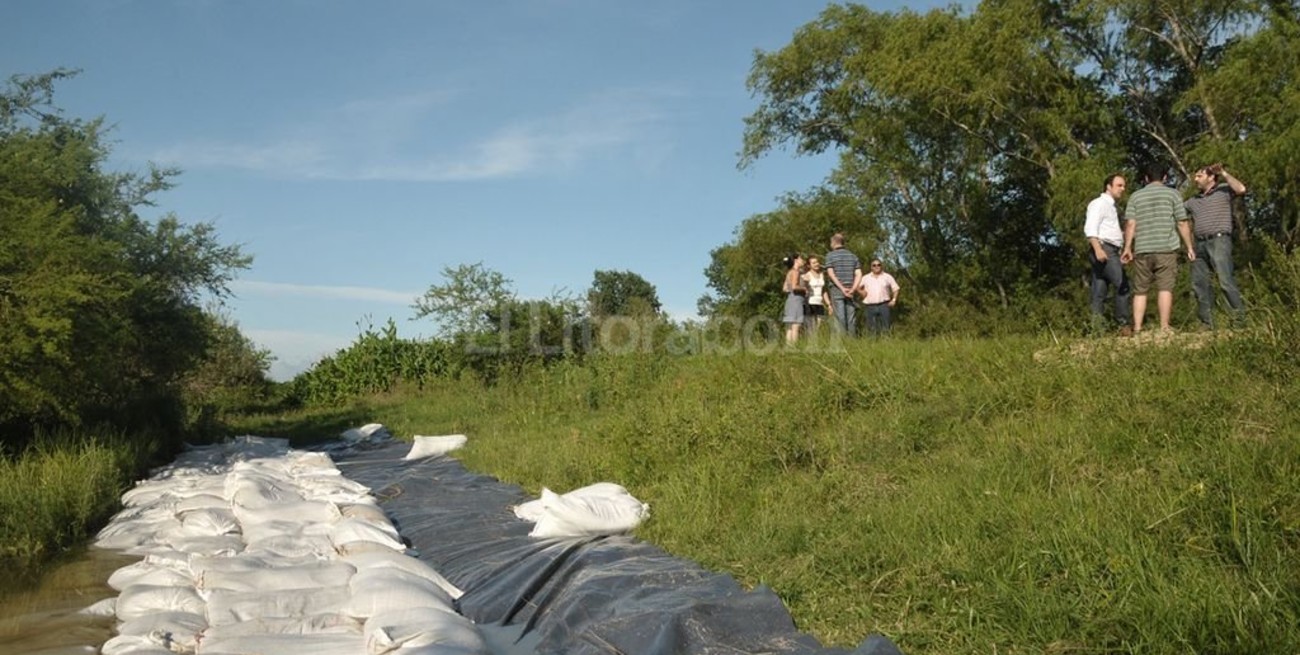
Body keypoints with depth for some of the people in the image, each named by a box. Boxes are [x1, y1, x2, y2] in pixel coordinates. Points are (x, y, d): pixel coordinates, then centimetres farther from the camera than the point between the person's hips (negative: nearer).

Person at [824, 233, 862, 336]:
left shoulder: (830, 255, 2)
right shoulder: (853, 256, 13)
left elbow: (830, 273, -10)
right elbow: (859, 274, 3)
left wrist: (842, 288, -13)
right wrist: (852, 289, -5)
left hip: (836, 290, -3)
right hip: (850, 291, 3)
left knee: (840, 319, -4)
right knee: (851, 319, 4)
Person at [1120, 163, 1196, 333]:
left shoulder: (1136, 196, 11)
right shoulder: (1172, 194, 7)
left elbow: (1130, 224, 1)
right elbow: (1182, 224, 2)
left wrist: (1127, 248, 5)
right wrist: (1189, 247, 8)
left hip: (1142, 250, 2)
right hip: (1166, 249, -2)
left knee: (1140, 290, 6)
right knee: (1165, 288, -5)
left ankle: (1137, 329, 0)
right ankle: (1164, 328, -10)